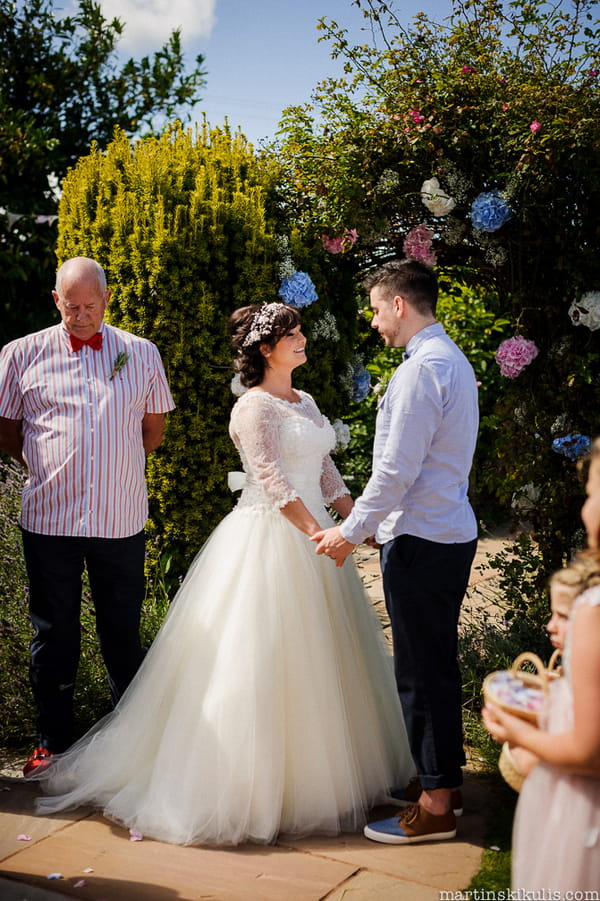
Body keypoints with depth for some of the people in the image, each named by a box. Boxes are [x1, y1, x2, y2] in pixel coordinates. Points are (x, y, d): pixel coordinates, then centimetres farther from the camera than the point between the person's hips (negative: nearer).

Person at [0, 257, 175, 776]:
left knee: (124, 633, 9)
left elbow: (153, 429, 16)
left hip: (121, 519, 1)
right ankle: (53, 741, 23)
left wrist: (118, 467, 12)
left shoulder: (142, 354, 6)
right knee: (53, 634, 9)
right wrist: (44, 469, 7)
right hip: (49, 517, 0)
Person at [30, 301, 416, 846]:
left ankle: (310, 772, 28)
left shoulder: (306, 402, 14)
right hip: (270, 537, -9)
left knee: (316, 654, 13)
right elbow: (271, 480, -20)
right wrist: (319, 535, -26)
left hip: (312, 530, 9)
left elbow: (325, 471, 14)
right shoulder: (254, 407, -11)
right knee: (264, 656, -3)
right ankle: (247, 782, 9)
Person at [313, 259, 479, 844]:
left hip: (421, 542, -10)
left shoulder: (422, 368, -18)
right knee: (437, 665, 18)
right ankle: (442, 782, 30)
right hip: (450, 532, 10)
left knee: (422, 672, -1)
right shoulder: (453, 360, 14)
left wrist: (351, 531, -10)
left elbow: (396, 470, -20)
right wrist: (368, 520, 20)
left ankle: (435, 806, 10)